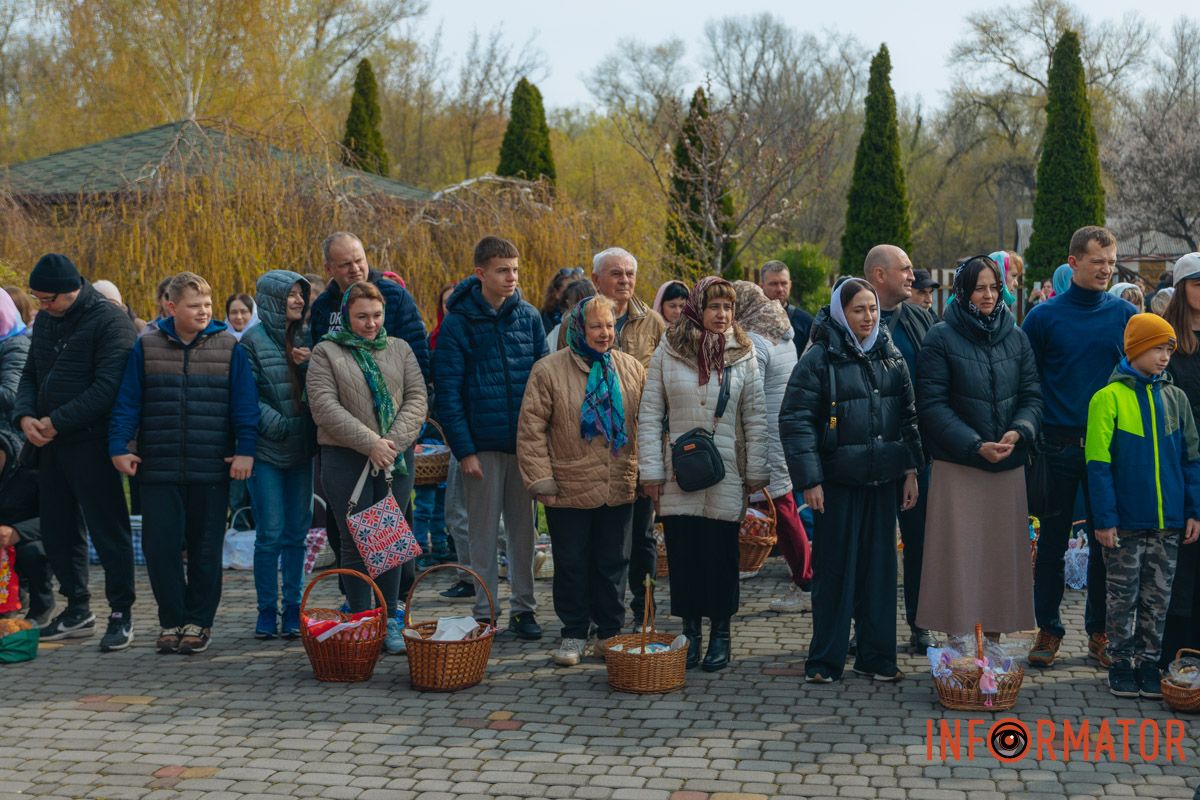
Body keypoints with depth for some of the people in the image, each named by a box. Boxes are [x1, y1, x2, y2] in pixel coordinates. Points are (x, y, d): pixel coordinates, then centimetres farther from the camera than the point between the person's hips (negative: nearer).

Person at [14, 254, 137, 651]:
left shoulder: (109, 321, -12)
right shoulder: (45, 321, 13)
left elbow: (108, 386, -19)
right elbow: (31, 374, 18)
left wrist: (58, 421, -18)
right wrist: (25, 415, -1)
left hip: (92, 442, -8)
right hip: (51, 442, 8)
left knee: (108, 527, -3)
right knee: (57, 527, 13)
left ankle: (121, 613, 6)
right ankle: (77, 608, 26)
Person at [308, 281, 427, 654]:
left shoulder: (399, 349, 13)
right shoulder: (326, 352, 3)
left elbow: (417, 399, 4)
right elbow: (324, 406, -8)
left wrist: (394, 442, -11)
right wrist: (369, 443, -16)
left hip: (395, 456, 3)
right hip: (345, 458, -3)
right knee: (357, 540, 0)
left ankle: (390, 621, 12)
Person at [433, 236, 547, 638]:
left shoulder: (529, 317, 4)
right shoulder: (458, 322, -6)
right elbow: (447, 391, -7)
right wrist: (464, 450, -12)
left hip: (524, 441, 3)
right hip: (482, 444, -3)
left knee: (524, 528, 10)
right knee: (484, 531, 5)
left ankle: (524, 608, 21)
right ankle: (484, 613, 14)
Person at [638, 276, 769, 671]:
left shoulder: (743, 355, 3)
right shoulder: (667, 353, 1)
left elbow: (756, 418, 4)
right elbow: (649, 415, 1)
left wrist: (756, 472, 0)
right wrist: (651, 470, -3)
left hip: (726, 475, 0)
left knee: (721, 555, 2)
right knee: (682, 553, 4)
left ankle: (720, 634, 15)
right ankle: (690, 631, 17)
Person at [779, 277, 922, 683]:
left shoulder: (890, 356, 9)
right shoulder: (819, 358, -7)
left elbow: (908, 416, 15)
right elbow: (795, 421, -9)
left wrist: (911, 470, 9)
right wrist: (809, 480, -13)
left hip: (883, 481, 5)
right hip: (837, 482, -4)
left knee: (880, 566, 9)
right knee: (835, 569, 2)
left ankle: (877, 657, 19)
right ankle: (825, 660, 12)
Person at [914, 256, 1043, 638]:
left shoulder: (1016, 337, 9)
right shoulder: (941, 338, -3)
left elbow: (1032, 395, 6)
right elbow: (932, 405, -8)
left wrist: (1019, 432, -14)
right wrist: (977, 446, -16)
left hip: (1008, 465, 4)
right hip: (958, 467, -4)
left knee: (1003, 550, 6)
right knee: (961, 551, -2)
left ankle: (997, 628, 15)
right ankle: (960, 630, 6)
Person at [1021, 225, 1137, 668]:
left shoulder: (1125, 315, 4)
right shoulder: (1044, 316, -1)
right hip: (1058, 445, -1)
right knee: (1052, 543, 5)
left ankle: (1099, 631, 19)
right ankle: (1048, 629, 17)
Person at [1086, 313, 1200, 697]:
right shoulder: (1109, 398, -8)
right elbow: (1098, 463, -9)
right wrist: (1104, 519, -13)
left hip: (1168, 522, 4)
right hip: (1125, 522, -4)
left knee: (1158, 598, 11)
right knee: (1123, 597, 7)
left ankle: (1148, 661, 21)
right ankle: (1121, 663, 18)